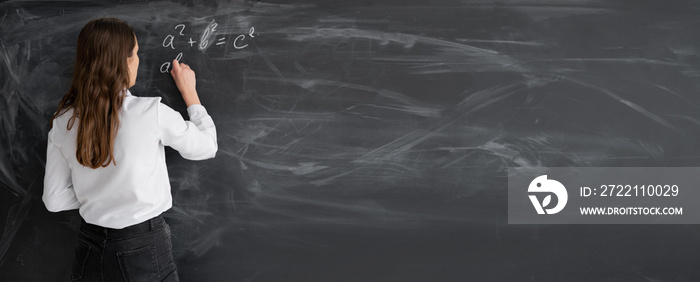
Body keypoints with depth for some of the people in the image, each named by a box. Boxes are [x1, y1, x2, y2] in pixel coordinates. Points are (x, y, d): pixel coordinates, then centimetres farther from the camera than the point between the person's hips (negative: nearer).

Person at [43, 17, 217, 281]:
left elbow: (54, 200, 1)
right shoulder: (151, 112, -18)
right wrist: (189, 92, 8)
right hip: (143, 249, -4)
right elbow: (207, 147, -2)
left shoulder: (63, 122, -5)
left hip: (90, 248, 4)